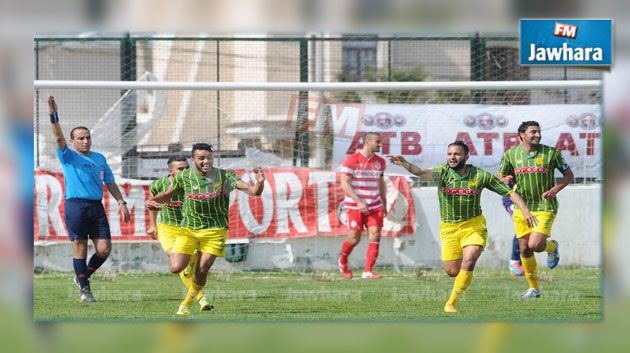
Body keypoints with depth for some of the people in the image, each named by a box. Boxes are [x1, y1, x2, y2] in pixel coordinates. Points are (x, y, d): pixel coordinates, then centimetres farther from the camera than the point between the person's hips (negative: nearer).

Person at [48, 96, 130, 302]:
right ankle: (84, 288, 5)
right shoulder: (68, 157, 4)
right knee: (80, 248, -3)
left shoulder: (99, 159, 17)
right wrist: (53, 114, -23)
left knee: (104, 249, -2)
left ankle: (83, 276, 22)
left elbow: (110, 182, 19)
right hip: (76, 206, -4)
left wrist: (121, 202, 10)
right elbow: (59, 137, -11)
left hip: (96, 206, 4)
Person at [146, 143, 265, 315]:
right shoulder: (184, 177, -5)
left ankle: (187, 304, 22)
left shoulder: (224, 176, -10)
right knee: (176, 268, -12)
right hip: (189, 229, 1)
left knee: (202, 271, -4)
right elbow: (168, 194, 14)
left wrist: (259, 183, -40)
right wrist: (151, 201, -6)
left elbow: (253, 191, -17)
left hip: (215, 229, -1)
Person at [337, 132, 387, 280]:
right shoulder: (351, 160, -10)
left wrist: (384, 203, 19)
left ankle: (368, 271, -7)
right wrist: (359, 202, -23)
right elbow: (344, 184, -15)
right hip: (355, 206, -5)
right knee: (354, 239, -2)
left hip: (375, 206, 5)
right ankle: (343, 261, 27)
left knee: (375, 237, -9)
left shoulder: (379, 162, 8)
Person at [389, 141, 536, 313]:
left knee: (468, 262, -21)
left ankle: (452, 302, -10)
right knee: (452, 271, 0)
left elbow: (510, 192, -1)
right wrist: (405, 164, -50)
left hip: (474, 226, -1)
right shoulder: (443, 172, -9)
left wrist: (525, 210, -12)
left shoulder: (480, 175, -7)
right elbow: (422, 173, -30)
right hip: (449, 228, 1)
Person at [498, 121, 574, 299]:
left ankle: (552, 246, 18)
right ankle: (534, 288, 19)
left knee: (535, 245, -19)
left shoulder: (551, 153, -5)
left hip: (545, 207, -3)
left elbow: (568, 175, 4)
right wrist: (505, 180, -14)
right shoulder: (511, 154, 1)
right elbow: (500, 177, 11)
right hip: (522, 208, 3)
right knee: (524, 250, 4)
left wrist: (555, 190, -12)